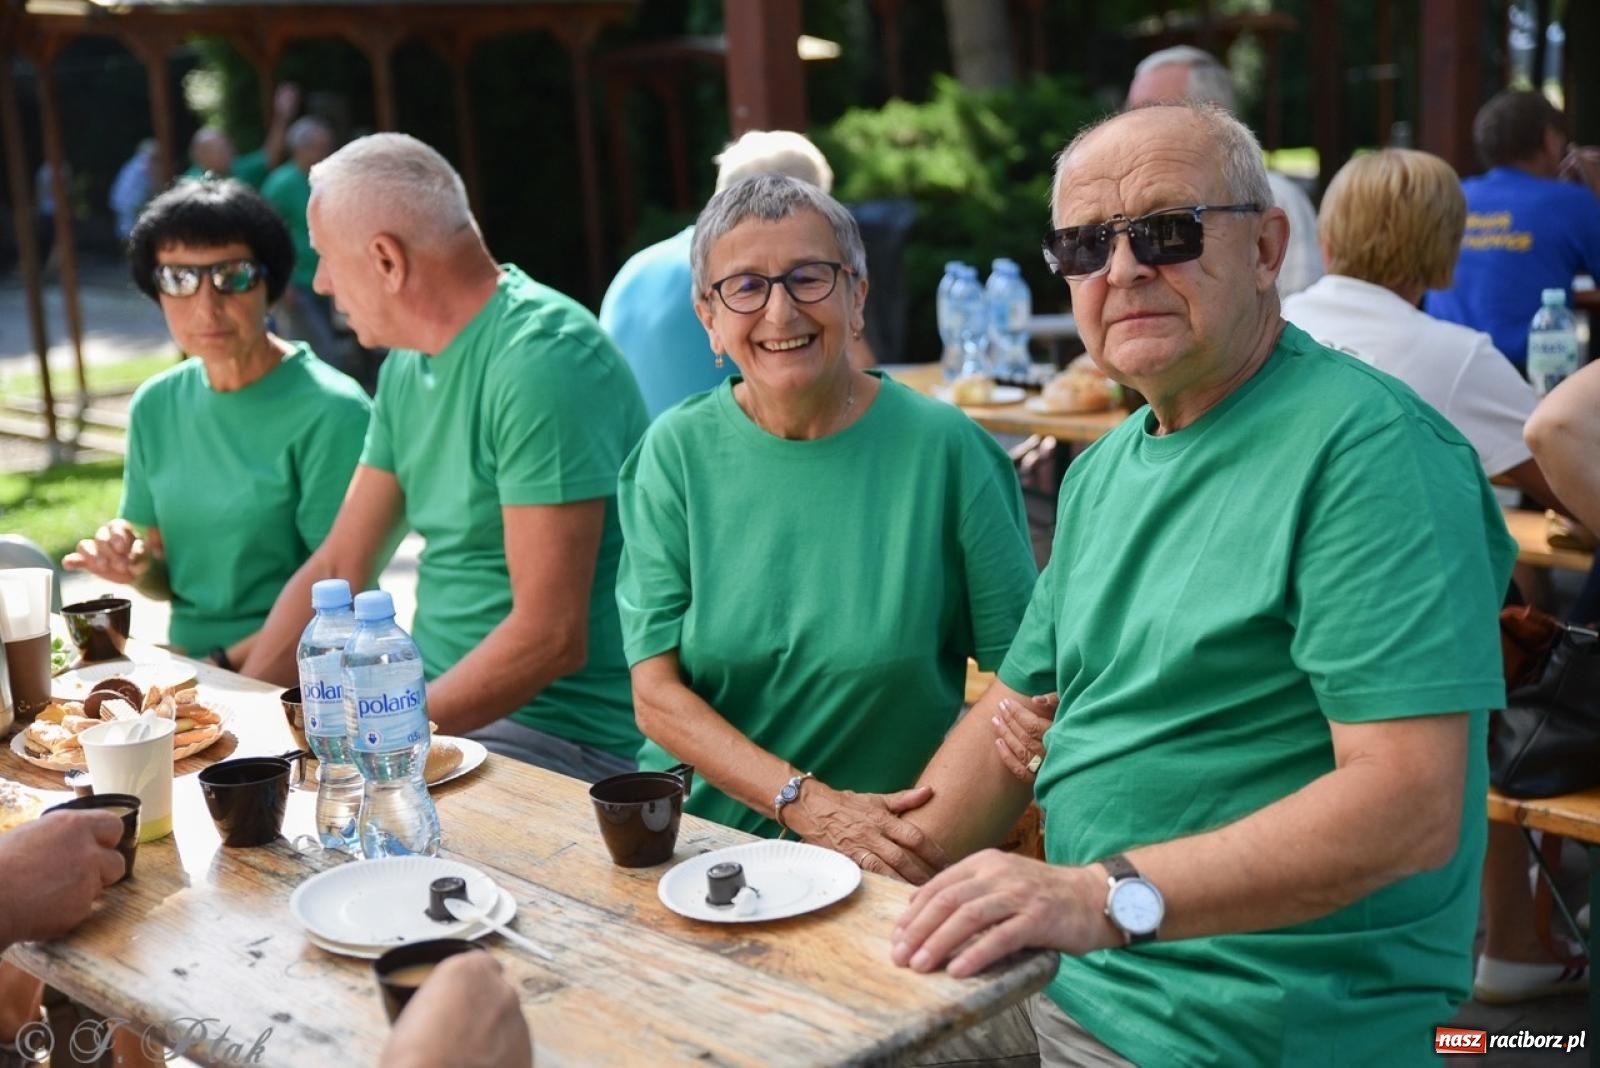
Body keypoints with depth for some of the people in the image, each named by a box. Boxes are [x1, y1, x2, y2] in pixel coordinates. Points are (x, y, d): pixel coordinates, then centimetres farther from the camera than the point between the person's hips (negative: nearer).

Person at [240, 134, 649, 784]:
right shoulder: (407, 366, 10)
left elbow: (550, 638, -23)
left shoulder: (543, 359, -19)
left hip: (561, 735, -8)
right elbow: (336, 570, 14)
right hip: (435, 696, 8)